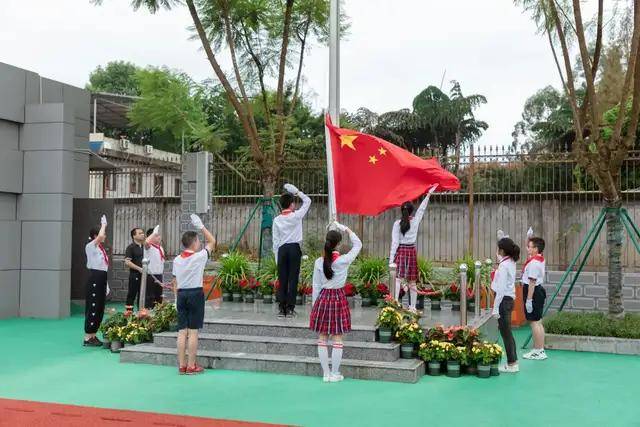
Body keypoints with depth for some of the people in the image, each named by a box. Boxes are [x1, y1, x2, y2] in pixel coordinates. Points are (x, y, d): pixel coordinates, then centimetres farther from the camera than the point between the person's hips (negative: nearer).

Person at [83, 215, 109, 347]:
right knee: (92, 307, -8)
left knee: (100, 308, 11)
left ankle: (93, 336, 19)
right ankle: (87, 338, -4)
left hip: (101, 278, 9)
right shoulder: (90, 246, -8)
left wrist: (106, 284, 18)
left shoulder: (100, 248, 17)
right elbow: (100, 236, -29)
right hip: (94, 278, -9)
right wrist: (103, 224, -11)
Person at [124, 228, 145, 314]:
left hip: (144, 275, 6)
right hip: (135, 275, -6)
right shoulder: (131, 247, -6)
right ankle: (128, 312, 3)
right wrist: (139, 268, -18)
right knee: (132, 295, -1)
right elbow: (127, 262, -14)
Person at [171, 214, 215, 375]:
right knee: (193, 331, -2)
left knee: (182, 331, 6)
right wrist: (201, 226, 9)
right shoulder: (199, 257, -8)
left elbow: (174, 283, 12)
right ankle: (191, 366, 1)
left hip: (181, 294, 5)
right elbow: (212, 241, 5)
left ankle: (181, 365, 9)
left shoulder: (176, 260, 7)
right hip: (196, 294, -5)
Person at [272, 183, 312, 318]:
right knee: (293, 279, 0)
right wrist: (297, 192, 11)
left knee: (282, 280, 5)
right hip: (294, 248, -2)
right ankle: (290, 308, 0)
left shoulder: (277, 220, 4)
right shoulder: (296, 216, -3)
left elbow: (275, 240, 5)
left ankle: (282, 309, 5)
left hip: (282, 250, 2)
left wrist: (277, 257, 11)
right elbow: (308, 201, 10)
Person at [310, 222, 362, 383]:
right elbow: (358, 245, 4)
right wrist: (345, 229, 9)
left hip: (322, 298, 2)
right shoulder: (344, 260, -11)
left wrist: (315, 305, 10)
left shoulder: (319, 262, -6)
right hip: (339, 298, -1)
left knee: (322, 338, 10)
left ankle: (325, 373, 14)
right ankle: (334, 374, 12)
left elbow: (316, 286, 0)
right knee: (337, 339, 6)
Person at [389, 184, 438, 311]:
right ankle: (412, 307, 18)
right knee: (412, 282, 12)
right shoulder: (415, 221, -1)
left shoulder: (397, 223, -7)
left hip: (400, 251, -3)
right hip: (412, 251, 3)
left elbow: (395, 242, -9)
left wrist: (391, 258, -6)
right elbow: (421, 209, 16)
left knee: (397, 279, -10)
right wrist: (428, 194, 27)